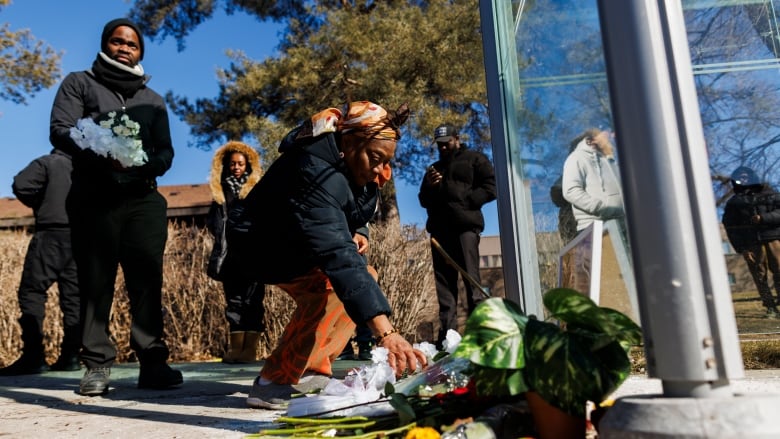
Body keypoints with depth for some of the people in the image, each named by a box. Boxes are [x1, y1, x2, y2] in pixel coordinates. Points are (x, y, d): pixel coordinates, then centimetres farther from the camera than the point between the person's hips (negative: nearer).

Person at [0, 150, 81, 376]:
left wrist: (38, 204, 5)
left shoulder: (47, 162, 1)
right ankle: (70, 356, 4)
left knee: (31, 291, -2)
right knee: (73, 296, 6)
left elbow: (21, 185, -12)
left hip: (52, 234, -5)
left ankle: (33, 356, -10)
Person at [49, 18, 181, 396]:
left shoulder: (153, 99, 22)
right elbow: (60, 130, 0)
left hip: (142, 198, 2)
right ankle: (97, 364, 2)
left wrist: (145, 164, -11)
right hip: (94, 196, -1)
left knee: (147, 279, -7)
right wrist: (99, 154, -19)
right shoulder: (79, 83, 14)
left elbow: (165, 151, 12)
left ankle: (152, 361, -7)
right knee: (95, 281, -2)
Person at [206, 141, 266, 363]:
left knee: (252, 300, -7)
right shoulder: (220, 191, 18)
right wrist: (222, 238, 4)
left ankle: (250, 349, -8)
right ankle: (235, 348, 8)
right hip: (230, 253, 5)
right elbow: (213, 221, 20)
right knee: (233, 300, 5)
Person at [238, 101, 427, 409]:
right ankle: (272, 384, -22)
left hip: (299, 246, 9)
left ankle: (313, 372, 8)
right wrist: (385, 332, -53)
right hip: (267, 248, -9)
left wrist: (351, 237, -6)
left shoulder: (349, 165, -10)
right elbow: (337, 256, -47)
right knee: (333, 284, -31)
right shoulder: (316, 176, -37)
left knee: (365, 277, 8)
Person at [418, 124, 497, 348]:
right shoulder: (434, 168, 29)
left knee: (471, 277, -12)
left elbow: (490, 188, 1)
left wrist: (466, 200, -10)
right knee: (444, 280, -1)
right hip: (439, 228, 5)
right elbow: (423, 201, 27)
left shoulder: (475, 159, 13)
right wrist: (428, 186, 6)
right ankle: (447, 331, -1)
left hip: (465, 226, -5)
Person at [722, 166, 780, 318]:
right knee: (760, 276, 0)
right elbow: (731, 228, 2)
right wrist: (741, 249, -5)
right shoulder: (733, 204, 7)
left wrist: (763, 218, -17)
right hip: (752, 245, 0)